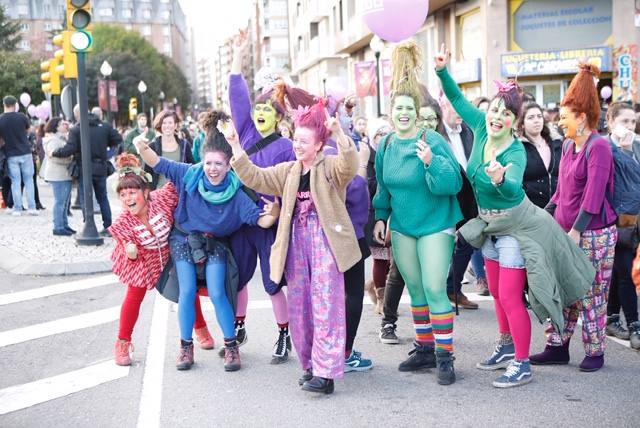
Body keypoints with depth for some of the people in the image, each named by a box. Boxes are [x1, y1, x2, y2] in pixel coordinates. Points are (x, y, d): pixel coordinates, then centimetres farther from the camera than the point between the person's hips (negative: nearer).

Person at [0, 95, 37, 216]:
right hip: (25, 152, 0)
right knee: (28, 180, 8)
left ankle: (17, 209, 7)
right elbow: (29, 128, 11)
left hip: (11, 155, 0)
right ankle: (31, 207, 5)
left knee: (15, 182, 6)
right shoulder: (21, 116, -7)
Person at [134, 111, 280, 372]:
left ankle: (231, 346, 8)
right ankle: (186, 347, 12)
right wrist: (142, 148, -31)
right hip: (184, 240, 1)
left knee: (217, 294, -7)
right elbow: (157, 164, -11)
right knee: (187, 292, -2)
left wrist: (272, 214, -47)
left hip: (214, 244, -1)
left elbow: (261, 220, -23)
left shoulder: (235, 193, -20)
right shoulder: (189, 175, -17)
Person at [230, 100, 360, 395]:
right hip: (297, 241, 6)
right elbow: (254, 178, 8)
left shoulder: (331, 167, -1)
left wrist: (339, 134, -38)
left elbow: (350, 166, -22)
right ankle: (310, 365, 22)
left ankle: (326, 373, -7)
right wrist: (235, 146, -2)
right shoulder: (287, 171, 16)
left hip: (325, 241, -6)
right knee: (299, 308, 9)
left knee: (325, 307, -9)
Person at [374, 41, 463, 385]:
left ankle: (445, 356, 2)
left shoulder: (433, 141, -13)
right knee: (415, 290, 12)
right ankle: (424, 349, 25)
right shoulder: (386, 145, 4)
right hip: (402, 228, 5)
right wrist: (381, 217, 12)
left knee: (434, 289, -9)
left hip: (435, 227, -5)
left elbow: (452, 184, -20)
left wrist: (431, 162, -34)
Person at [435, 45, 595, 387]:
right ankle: (507, 348, 37)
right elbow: (457, 99, 5)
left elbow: (513, 188, -47)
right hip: (490, 225, 8)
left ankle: (522, 365, 7)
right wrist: (442, 71, -6)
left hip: (516, 228, -7)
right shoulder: (481, 129, -8)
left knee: (510, 297, -6)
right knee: (497, 293, 19)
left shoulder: (515, 152, -26)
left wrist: (500, 179, -67)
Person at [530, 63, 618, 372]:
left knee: (591, 295, 4)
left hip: (594, 233, -7)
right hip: (565, 230, 7)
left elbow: (593, 196, -20)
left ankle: (595, 352, 18)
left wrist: (575, 231, -23)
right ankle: (557, 348, 20)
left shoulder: (598, 147, -14)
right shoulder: (568, 145, 9)